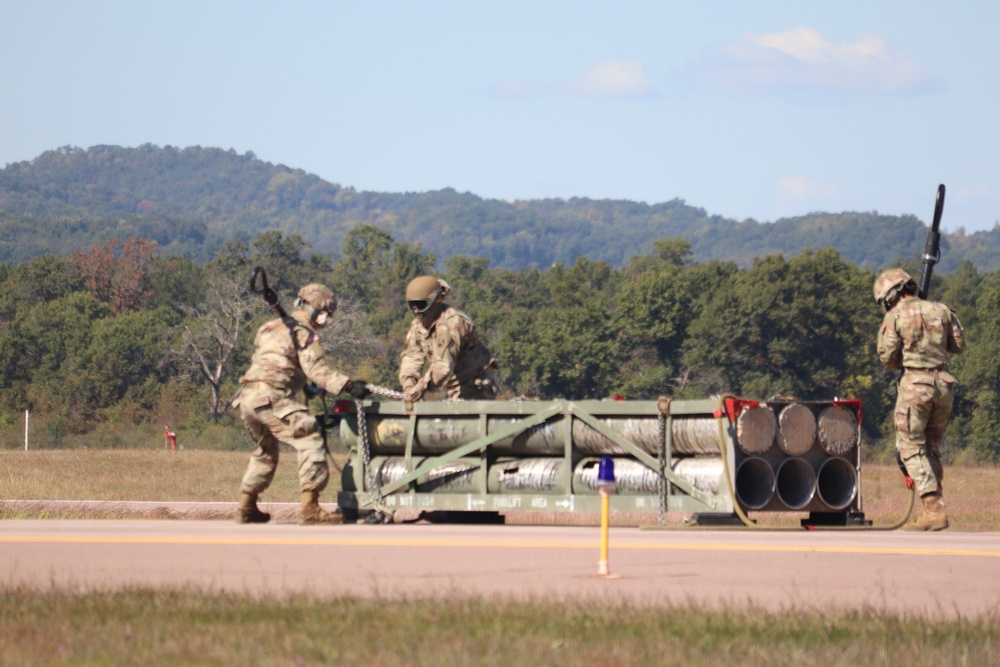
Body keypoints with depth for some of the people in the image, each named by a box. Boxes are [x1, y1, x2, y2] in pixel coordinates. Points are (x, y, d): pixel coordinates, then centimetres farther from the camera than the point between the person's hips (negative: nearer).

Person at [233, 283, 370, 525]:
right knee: (310, 441, -12)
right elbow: (317, 369, -15)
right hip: (271, 397, -9)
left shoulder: (271, 327, 24)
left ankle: (246, 508, 30)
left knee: (266, 450, 27)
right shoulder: (303, 333, -2)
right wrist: (348, 385, -24)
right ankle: (310, 509, -21)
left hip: (248, 396, 9)